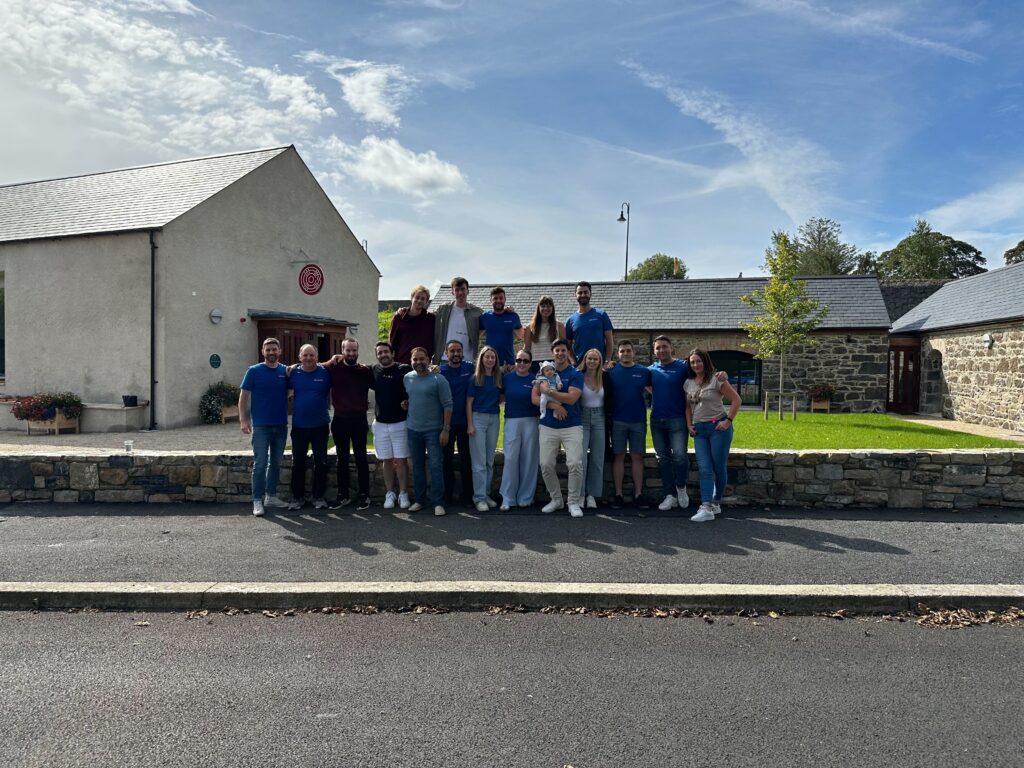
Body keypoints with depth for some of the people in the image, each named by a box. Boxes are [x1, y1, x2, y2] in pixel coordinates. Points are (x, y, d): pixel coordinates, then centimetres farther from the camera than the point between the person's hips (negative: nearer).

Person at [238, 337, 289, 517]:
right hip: (261, 426, -4)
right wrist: (243, 420, -11)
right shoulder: (253, 371, -3)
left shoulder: (286, 371, 5)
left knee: (275, 462, 12)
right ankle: (257, 500, 2)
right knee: (260, 464, -4)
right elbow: (243, 396, -3)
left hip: (281, 425, 4)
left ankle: (271, 496, 22)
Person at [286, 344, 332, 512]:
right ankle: (297, 497, 18)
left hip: (320, 426, -1)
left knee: (321, 463, 6)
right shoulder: (293, 373, 0)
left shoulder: (325, 373, -4)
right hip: (298, 426, 1)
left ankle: (318, 497, 17)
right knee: (298, 463, 7)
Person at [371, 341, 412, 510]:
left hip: (400, 422, -3)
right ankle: (389, 493, 17)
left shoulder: (404, 370, -5)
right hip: (380, 423, 3)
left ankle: (403, 494, 8)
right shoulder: (373, 371, 6)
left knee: (400, 460, -1)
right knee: (386, 460, 8)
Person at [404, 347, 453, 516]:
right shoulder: (407, 378, 6)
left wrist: (445, 429, -14)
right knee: (417, 466, 12)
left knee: (435, 466, -5)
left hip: (433, 430, -5)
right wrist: (405, 404, 2)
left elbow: (447, 405, -10)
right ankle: (420, 500, 22)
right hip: (413, 430, 5)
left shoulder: (438, 380, -8)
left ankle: (438, 503, 0)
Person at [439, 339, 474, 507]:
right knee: (447, 458, 5)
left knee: (466, 458, 8)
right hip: (446, 422, -1)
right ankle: (447, 494, 14)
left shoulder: (470, 368, 2)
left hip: (465, 421, 2)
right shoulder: (440, 371, -3)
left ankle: (467, 494, 18)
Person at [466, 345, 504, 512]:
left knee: (490, 460, 9)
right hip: (478, 417, -4)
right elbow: (469, 402, -4)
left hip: (494, 418, 4)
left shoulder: (499, 378, 7)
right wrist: (470, 424, -10)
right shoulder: (475, 378, -3)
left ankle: (487, 494, 18)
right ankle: (479, 497, -1)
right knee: (479, 461, -4)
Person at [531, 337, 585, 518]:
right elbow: (534, 397, 1)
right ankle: (556, 499, 20)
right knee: (546, 465, 1)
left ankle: (574, 502, 3)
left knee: (575, 464, -12)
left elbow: (572, 398, -14)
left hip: (571, 426, -3)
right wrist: (554, 405, -14)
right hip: (548, 427, 3)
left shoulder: (576, 374, 0)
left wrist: (548, 391, -11)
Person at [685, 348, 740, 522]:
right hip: (699, 429, 5)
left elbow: (736, 400, -5)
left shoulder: (716, 380, -5)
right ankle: (706, 508, -11)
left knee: (719, 467, 1)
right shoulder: (688, 383, 11)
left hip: (718, 426, -5)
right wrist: (689, 424, 7)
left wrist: (728, 420, -12)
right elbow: (688, 406, 20)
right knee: (704, 468, -5)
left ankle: (716, 503, 15)